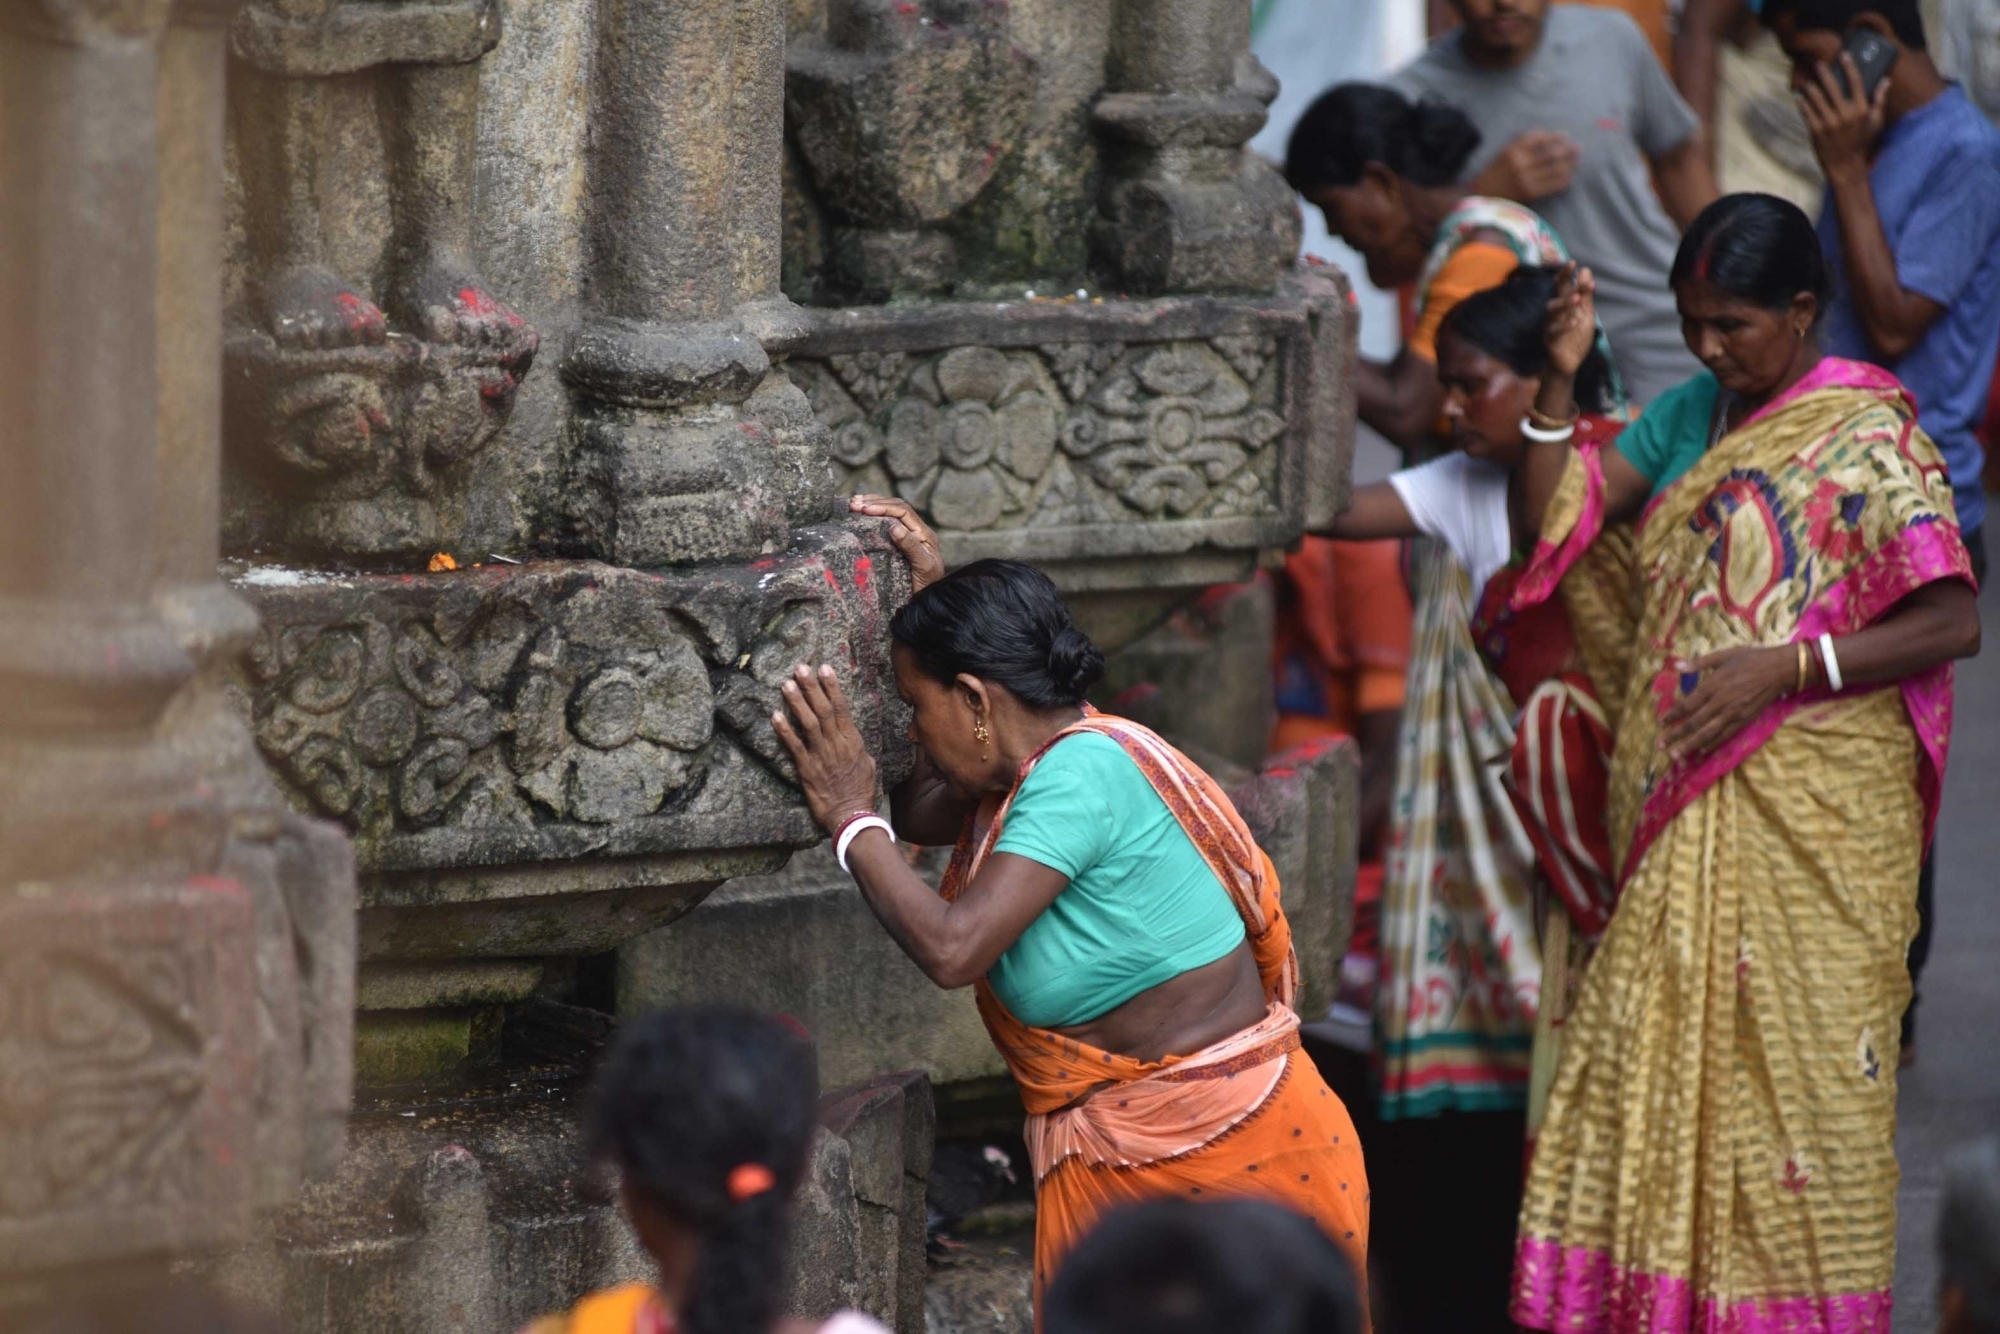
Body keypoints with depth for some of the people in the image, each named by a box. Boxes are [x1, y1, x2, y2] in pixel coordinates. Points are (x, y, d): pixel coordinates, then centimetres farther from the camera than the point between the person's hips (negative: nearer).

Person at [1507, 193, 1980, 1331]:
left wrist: (1784, 663, -20)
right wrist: (1562, 382, -2)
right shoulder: (1690, 417, 12)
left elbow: (1953, 622, -13)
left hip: (1812, 810, -6)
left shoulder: (1869, 437, -9)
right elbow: (1560, 523, 9)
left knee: (1795, 1046, -3)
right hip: (1681, 810, 7)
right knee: (1663, 1041, 7)